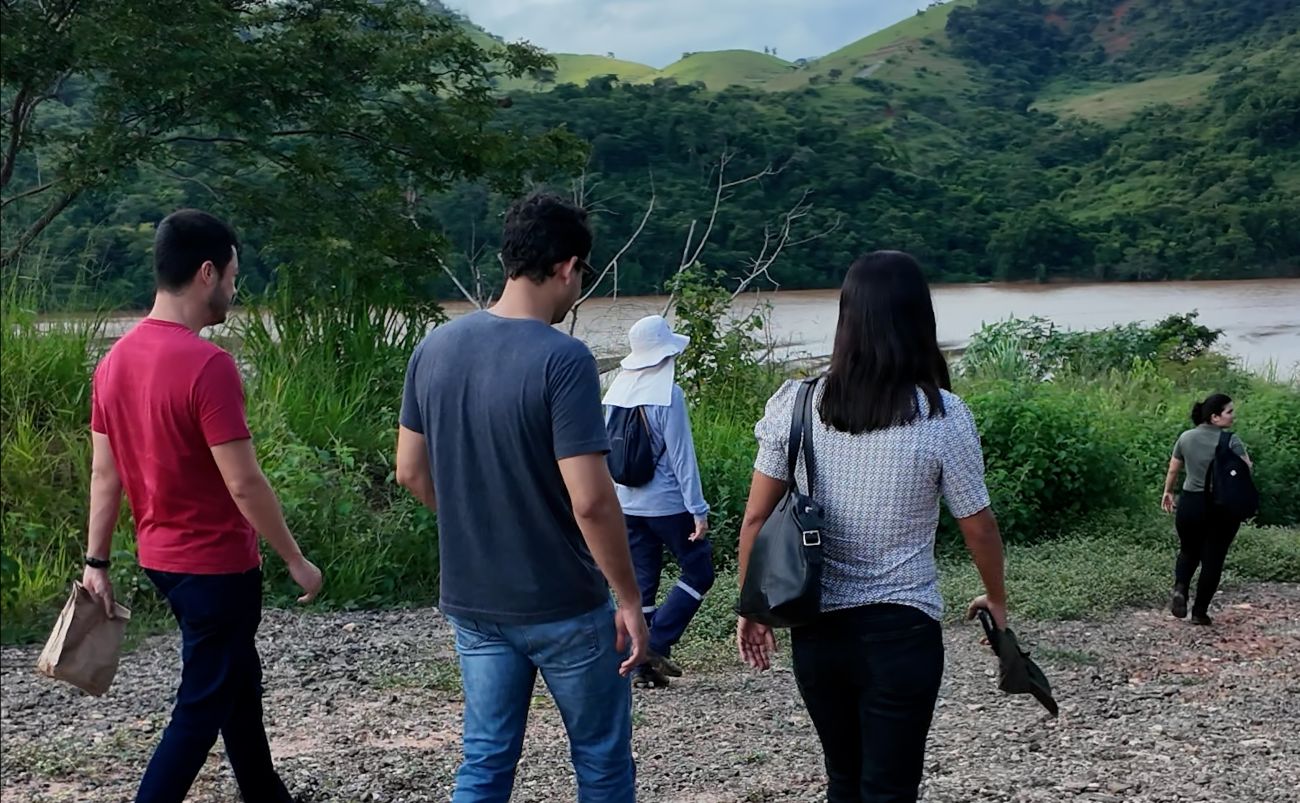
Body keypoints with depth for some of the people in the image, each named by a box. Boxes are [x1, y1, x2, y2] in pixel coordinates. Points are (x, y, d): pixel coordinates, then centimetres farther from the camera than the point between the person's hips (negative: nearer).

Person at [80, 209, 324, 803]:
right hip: (216, 564, -9)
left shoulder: (116, 359, 2)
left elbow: (104, 473, 6)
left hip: (161, 557, 9)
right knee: (201, 709, 2)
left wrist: (96, 563, 11)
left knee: (237, 681, 23)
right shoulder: (208, 365, -23)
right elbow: (244, 483, -22)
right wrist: (296, 560, -12)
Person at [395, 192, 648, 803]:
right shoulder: (562, 359, -20)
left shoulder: (434, 348, -1)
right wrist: (630, 599, -13)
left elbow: (411, 472, 7)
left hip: (470, 600, 5)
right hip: (562, 605, -5)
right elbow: (590, 500, -24)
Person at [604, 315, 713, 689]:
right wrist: (698, 509, -12)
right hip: (667, 504, -6)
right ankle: (657, 644, 0)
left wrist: (610, 501, 18)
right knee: (699, 573, 8)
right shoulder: (669, 395, -15)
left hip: (626, 504, 7)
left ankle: (641, 662, 14)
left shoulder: (616, 392, 3)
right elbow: (681, 456, -15)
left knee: (642, 582, 12)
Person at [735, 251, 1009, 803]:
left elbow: (756, 518, -2)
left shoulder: (795, 403, -6)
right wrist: (996, 599, 17)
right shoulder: (943, 417, -12)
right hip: (900, 632, -3)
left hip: (816, 629, 3)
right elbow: (978, 528, -2)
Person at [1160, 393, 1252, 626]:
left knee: (1188, 550, 21)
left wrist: (1168, 492, 23)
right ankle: (1200, 612, 8)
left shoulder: (1186, 437, 2)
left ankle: (1180, 588, -3)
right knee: (1213, 558, 6)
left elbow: (1173, 470, 10)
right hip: (1223, 508, -3)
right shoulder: (1231, 441, -11)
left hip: (1190, 504, 4)